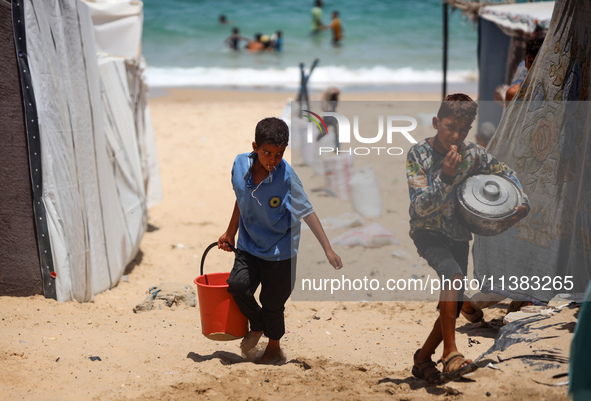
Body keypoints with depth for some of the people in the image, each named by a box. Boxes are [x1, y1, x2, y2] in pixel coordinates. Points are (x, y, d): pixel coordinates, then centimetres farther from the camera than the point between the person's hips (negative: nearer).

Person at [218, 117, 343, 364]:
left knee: (272, 303, 5)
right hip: (249, 245, 3)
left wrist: (328, 250, -18)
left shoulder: (286, 177, -20)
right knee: (237, 284, -16)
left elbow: (307, 212, -15)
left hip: (280, 251, -3)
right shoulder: (240, 164, -9)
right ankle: (256, 326, 15)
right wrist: (230, 233, 20)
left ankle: (274, 347, 34)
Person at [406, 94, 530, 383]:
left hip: (458, 235, 5)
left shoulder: (474, 154, -5)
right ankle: (450, 354, -27)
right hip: (427, 232, -5)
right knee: (453, 274, -32)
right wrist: (446, 176, -34)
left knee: (453, 307, 6)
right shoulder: (418, 154, -15)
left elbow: (506, 174, 11)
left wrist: (522, 203, -6)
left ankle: (422, 359, 26)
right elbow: (421, 207, -21)